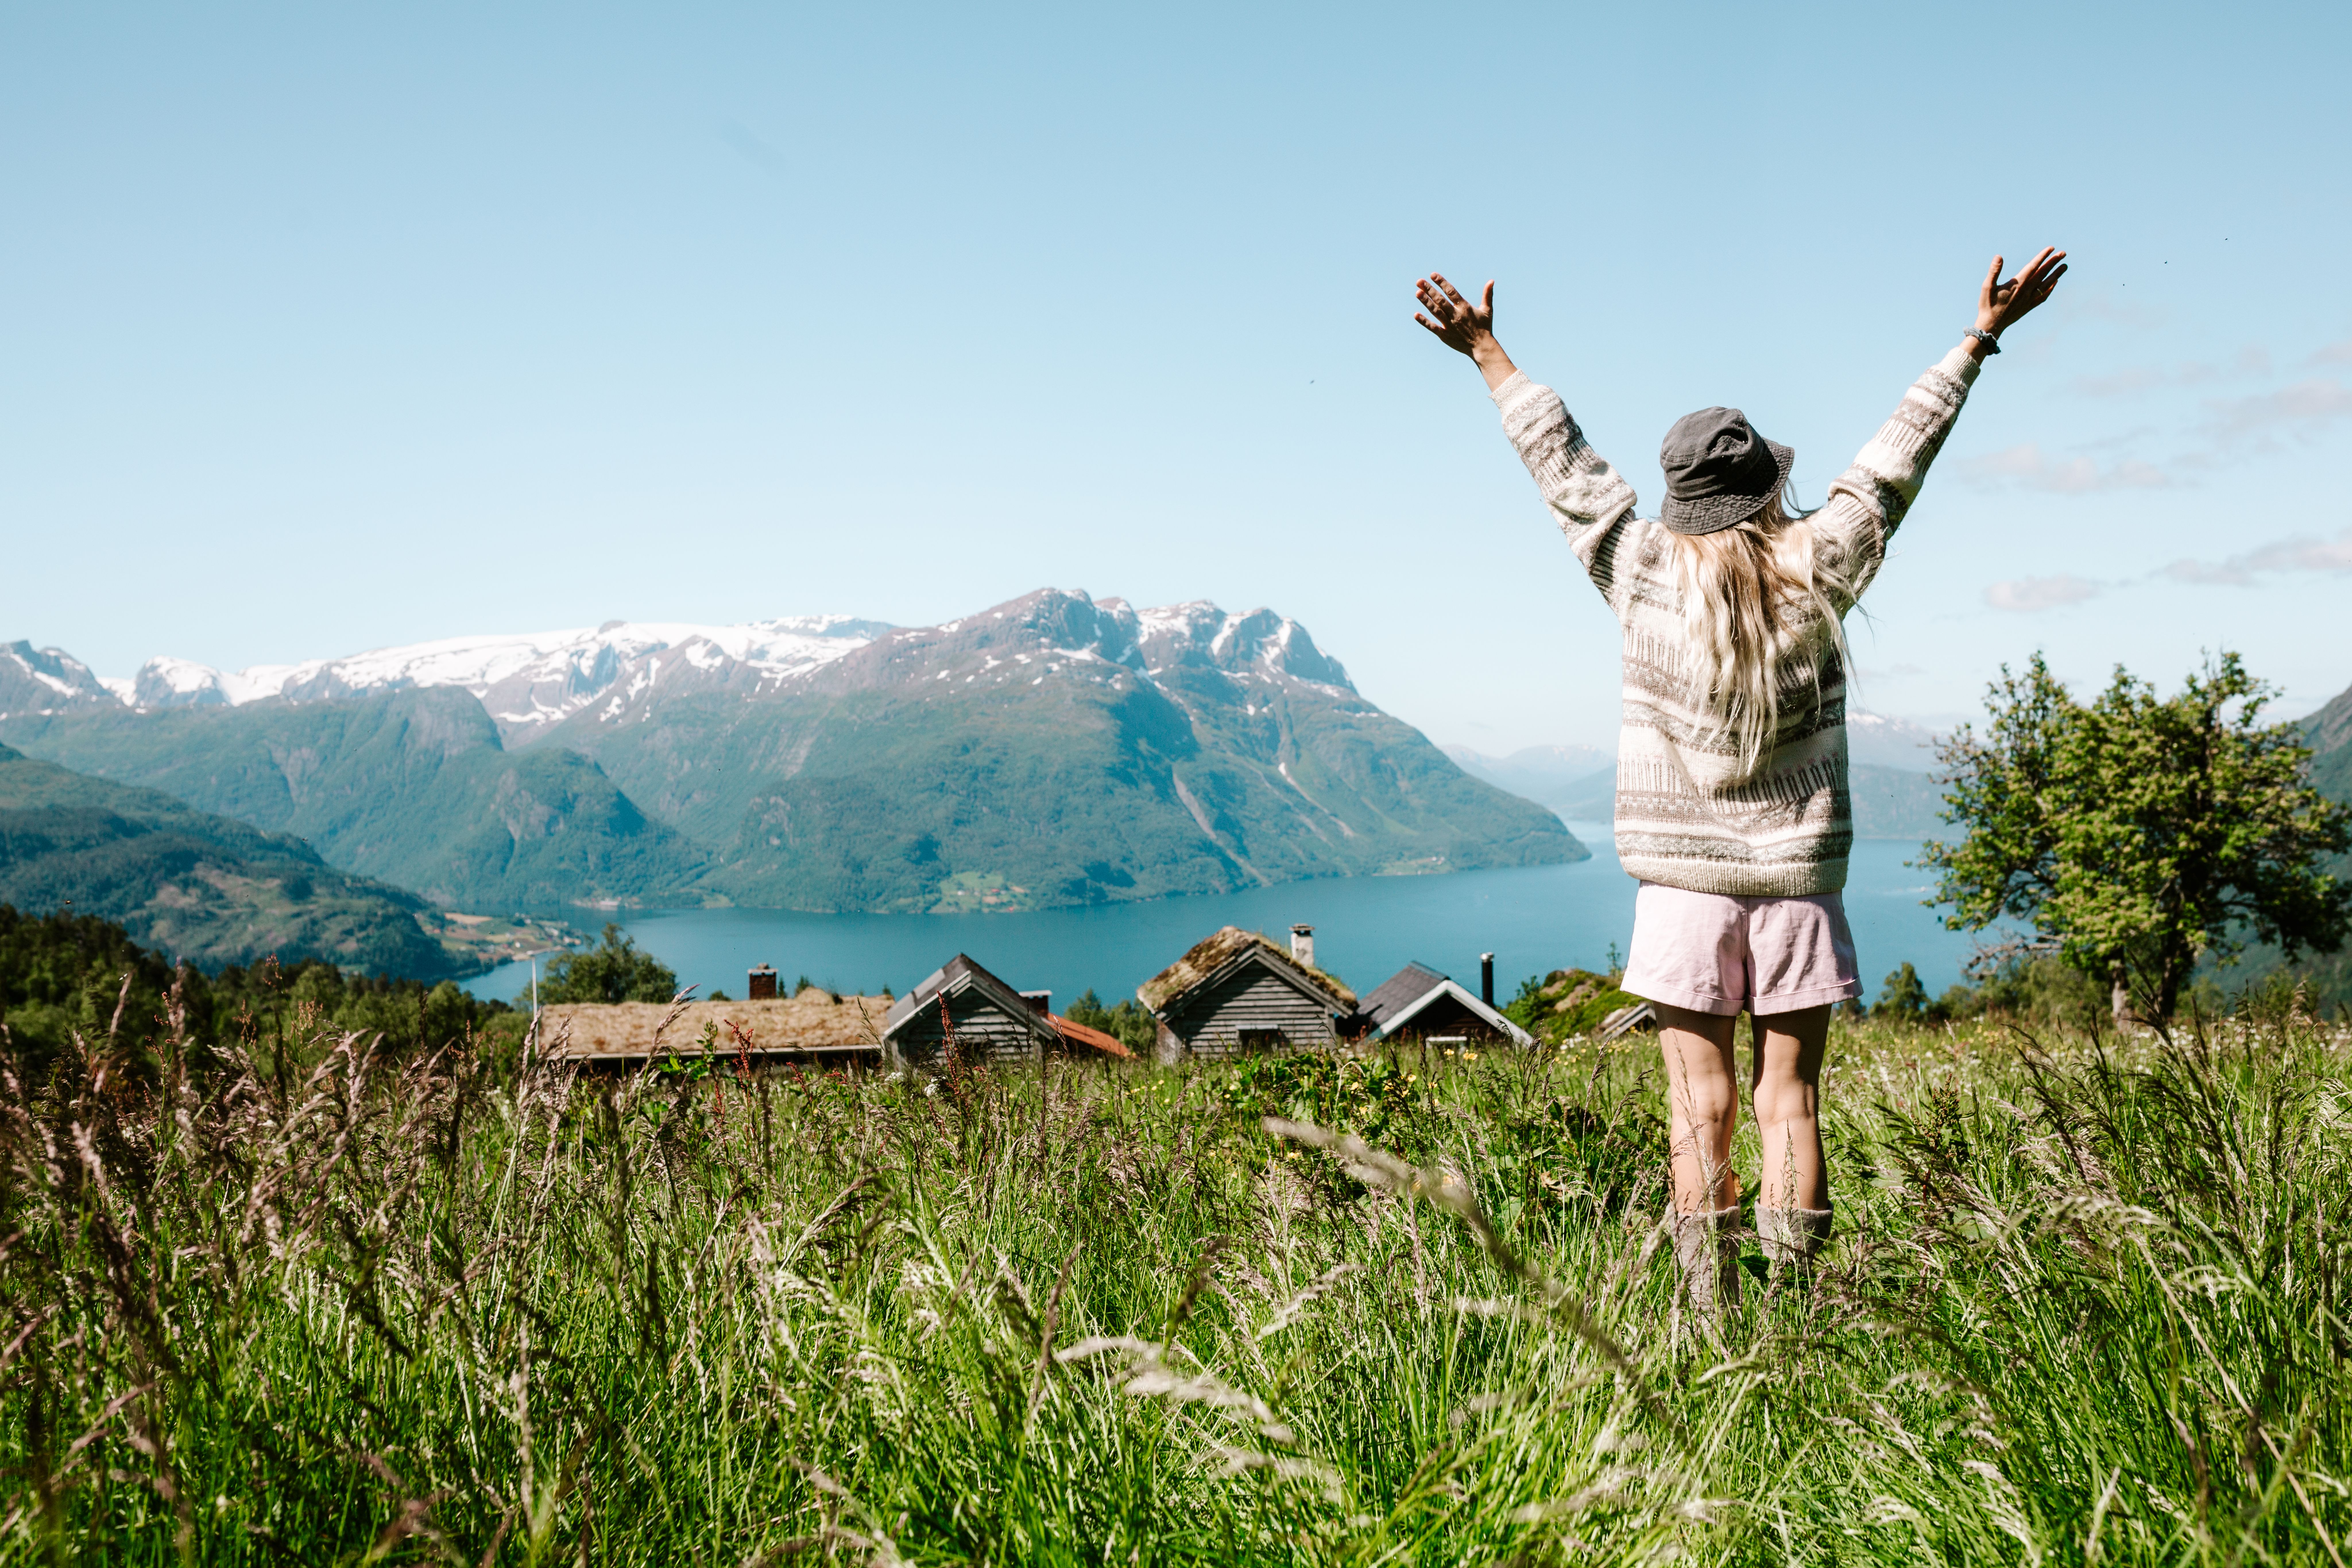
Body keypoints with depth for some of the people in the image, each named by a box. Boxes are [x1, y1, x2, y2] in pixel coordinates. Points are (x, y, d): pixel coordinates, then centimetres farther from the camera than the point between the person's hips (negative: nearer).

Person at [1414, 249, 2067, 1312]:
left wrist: (1487, 355, 17)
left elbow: (1563, 464, 5)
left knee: (1702, 1110, 2)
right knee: (1789, 1100, 5)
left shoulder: (1645, 576, -5)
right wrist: (1980, 341, 18)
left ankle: (1713, 1321, 4)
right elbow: (1893, 462, 6)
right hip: (1798, 872, 1)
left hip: (1683, 877, 0)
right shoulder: (1817, 573, -4)